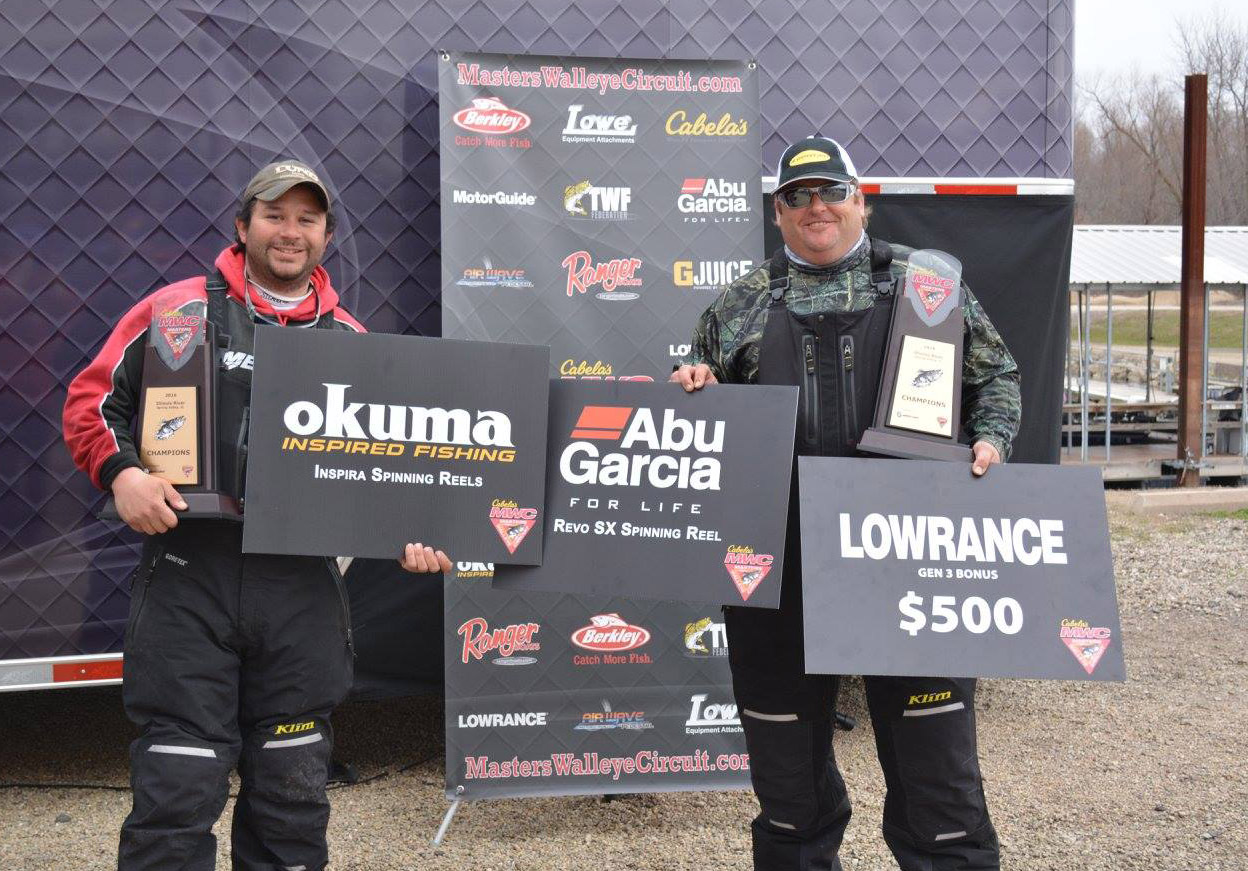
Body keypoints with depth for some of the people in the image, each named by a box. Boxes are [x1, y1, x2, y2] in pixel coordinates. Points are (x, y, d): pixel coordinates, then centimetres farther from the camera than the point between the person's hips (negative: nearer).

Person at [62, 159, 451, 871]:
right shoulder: (180, 308, 4)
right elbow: (92, 399, 6)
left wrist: (410, 532, 0)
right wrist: (120, 472, -12)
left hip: (304, 590, 3)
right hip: (189, 577, -3)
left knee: (293, 797, 12)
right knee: (177, 792, -3)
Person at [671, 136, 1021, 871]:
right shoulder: (745, 302, 14)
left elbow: (995, 373, 13)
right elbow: (703, 400, 22)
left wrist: (991, 437, -4)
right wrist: (695, 387, 0)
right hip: (779, 554, 2)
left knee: (930, 727, 1)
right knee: (784, 720, 12)